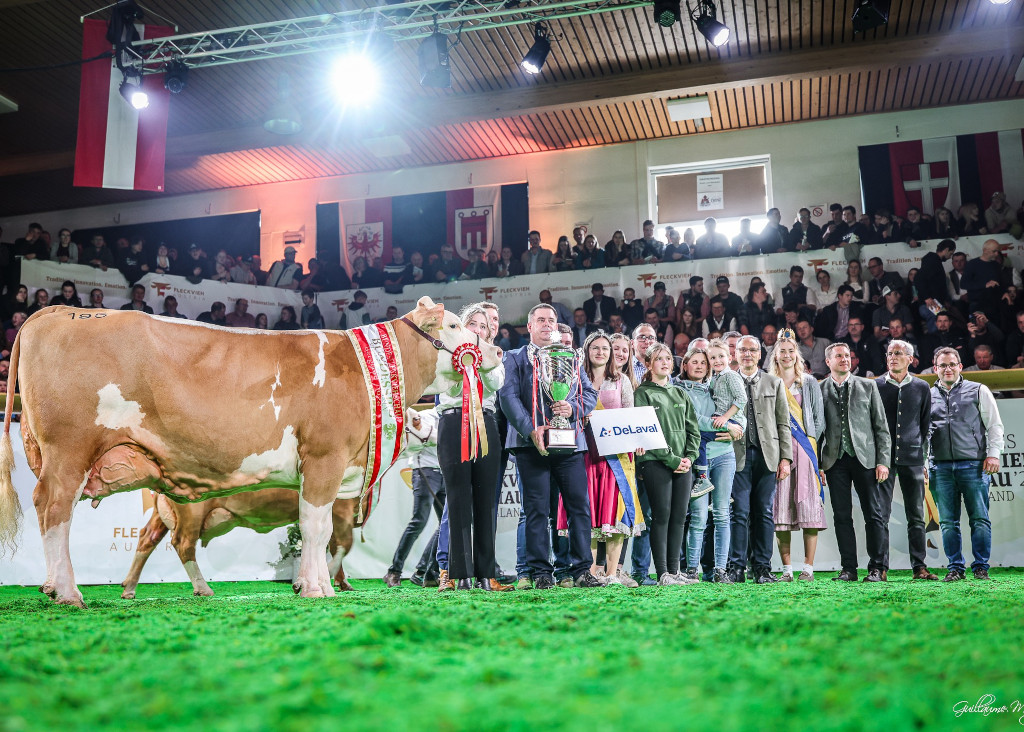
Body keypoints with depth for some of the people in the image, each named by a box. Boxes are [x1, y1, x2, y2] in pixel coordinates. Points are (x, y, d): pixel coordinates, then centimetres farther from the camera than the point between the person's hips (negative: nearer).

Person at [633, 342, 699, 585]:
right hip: (656, 462, -5)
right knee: (661, 515, -7)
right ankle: (662, 573, -3)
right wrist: (672, 459, -12)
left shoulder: (680, 393, 19)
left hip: (683, 463, 5)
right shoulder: (643, 393, 2)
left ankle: (674, 570, 10)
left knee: (679, 516, 4)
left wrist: (689, 456, -1)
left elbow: (693, 429, 16)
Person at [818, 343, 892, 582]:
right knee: (842, 517, 2)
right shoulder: (819, 390, 7)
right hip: (835, 461, 0)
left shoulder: (868, 386, 8)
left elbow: (881, 426, 6)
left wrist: (883, 461, -2)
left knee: (875, 515, -1)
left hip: (865, 458, 0)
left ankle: (878, 568, 8)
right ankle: (849, 569, 9)